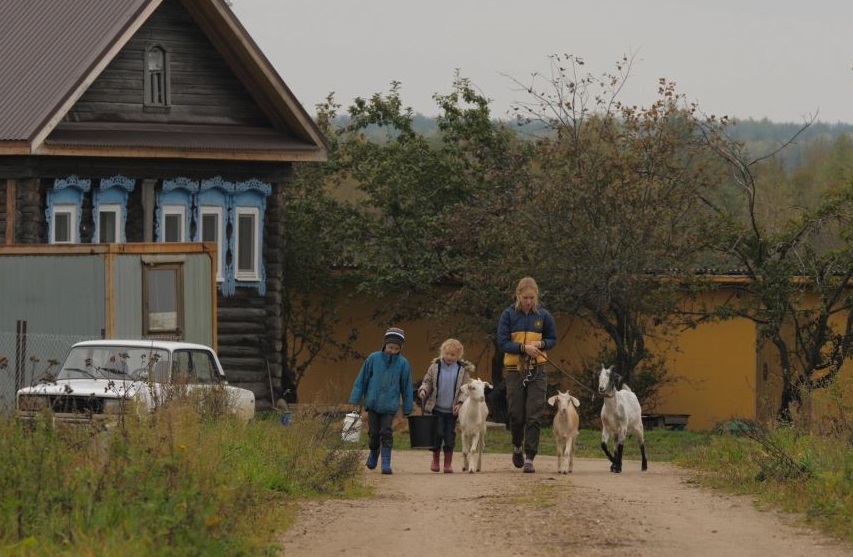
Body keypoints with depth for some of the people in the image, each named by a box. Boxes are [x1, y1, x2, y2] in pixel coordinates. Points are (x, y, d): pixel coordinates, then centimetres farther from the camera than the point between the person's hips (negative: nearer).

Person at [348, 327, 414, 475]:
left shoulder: (403, 363, -3)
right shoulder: (373, 359, -5)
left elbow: (407, 387, 6)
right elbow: (361, 380, 2)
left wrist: (407, 409, 9)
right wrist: (354, 401, 3)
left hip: (390, 405, -1)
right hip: (373, 403, 1)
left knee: (386, 433, -8)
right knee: (373, 432, 8)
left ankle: (386, 463, -6)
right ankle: (374, 453, 35)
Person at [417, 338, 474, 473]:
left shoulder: (463, 369, -1)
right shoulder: (435, 367, 0)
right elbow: (427, 381, 7)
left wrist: (460, 402, -11)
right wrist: (423, 390, -14)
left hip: (452, 410, 0)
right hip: (437, 408, 0)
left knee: (450, 436, 3)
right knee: (438, 433, -4)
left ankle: (448, 463, 12)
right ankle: (435, 460, 15)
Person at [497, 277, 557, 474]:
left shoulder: (543, 315, 2)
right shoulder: (509, 315, -3)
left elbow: (552, 339, 12)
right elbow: (502, 343, -6)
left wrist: (541, 344, -11)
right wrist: (524, 348, -20)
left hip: (536, 370, 0)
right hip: (514, 369, 0)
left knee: (534, 416, -6)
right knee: (517, 414, 4)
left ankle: (530, 458, -4)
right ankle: (517, 447, 31)